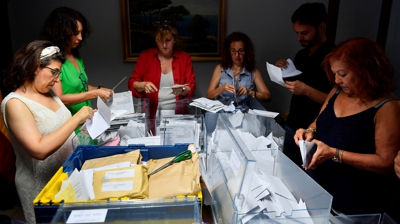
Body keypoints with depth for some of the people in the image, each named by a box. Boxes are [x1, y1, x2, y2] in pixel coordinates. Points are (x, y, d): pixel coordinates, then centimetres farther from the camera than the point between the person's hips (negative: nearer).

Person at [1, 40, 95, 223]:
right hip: (42, 185, -7)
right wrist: (76, 119, -28)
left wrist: (85, 121, -3)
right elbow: (39, 150, -30)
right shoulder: (15, 103, -20)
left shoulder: (49, 93, 2)